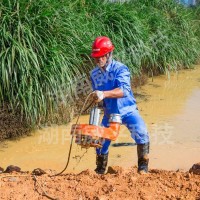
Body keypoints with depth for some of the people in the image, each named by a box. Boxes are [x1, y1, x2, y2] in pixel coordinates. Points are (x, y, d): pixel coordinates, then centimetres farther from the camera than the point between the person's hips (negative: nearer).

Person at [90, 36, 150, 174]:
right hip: (109, 113, 6)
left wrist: (104, 94, -51)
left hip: (127, 111, -5)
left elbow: (124, 90, -38)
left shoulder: (120, 68, -20)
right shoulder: (94, 74, -1)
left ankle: (143, 167, -12)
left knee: (141, 133, -28)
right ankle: (100, 171, 29)